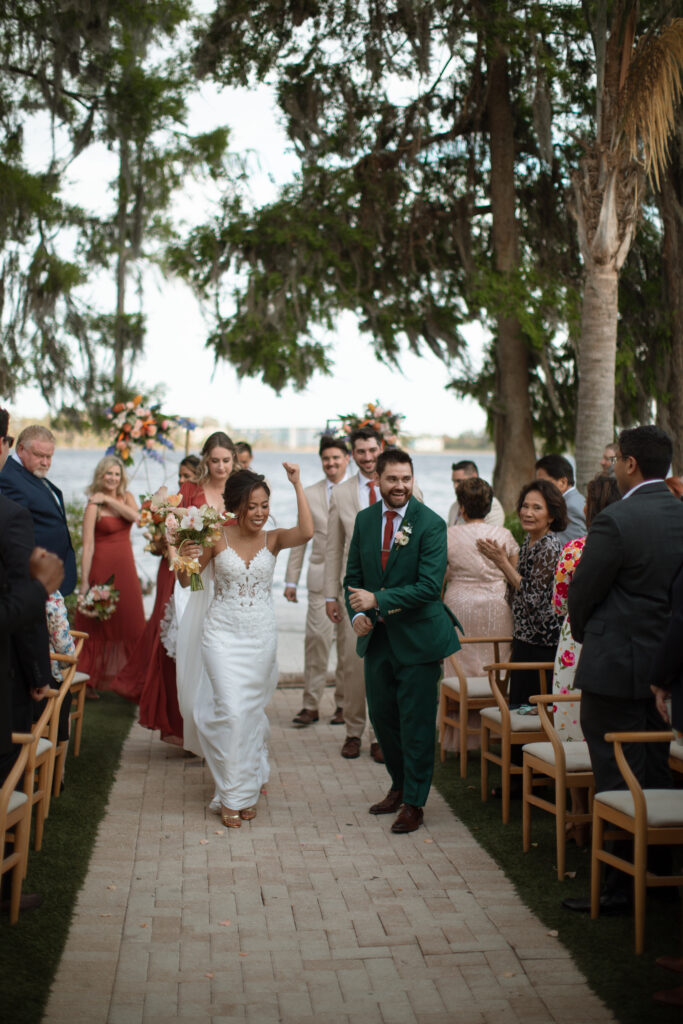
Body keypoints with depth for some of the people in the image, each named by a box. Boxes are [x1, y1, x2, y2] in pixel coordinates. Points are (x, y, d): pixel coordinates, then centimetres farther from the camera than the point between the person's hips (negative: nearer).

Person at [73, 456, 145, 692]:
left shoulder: (126, 497, 9)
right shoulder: (93, 505, -8)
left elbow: (134, 516, -13)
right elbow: (88, 546, -13)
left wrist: (108, 499, -14)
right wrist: (84, 582, -17)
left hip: (125, 567, 5)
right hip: (102, 566, -5)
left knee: (128, 623, 8)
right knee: (97, 625, 1)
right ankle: (90, 680, 9)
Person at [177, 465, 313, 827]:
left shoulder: (272, 539, -2)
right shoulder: (217, 538, -5)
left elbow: (306, 532, -22)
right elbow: (186, 581, 1)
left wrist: (297, 485, -22)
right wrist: (185, 560, -21)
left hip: (261, 636, 2)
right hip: (223, 634, -2)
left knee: (252, 710, 11)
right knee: (231, 709, -9)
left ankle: (248, 787, 29)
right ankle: (231, 795, 4)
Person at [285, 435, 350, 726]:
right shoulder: (309, 495, 10)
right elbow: (300, 539, 12)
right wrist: (291, 579, 8)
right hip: (321, 576, 1)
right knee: (316, 639, -5)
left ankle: (343, 704, 15)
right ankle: (311, 705, 3)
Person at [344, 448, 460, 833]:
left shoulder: (431, 524, -14)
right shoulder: (365, 520, 4)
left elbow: (429, 586, -21)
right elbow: (354, 576, 11)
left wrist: (377, 600, -24)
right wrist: (357, 613, -7)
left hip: (417, 638, -5)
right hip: (377, 637, 6)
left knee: (416, 722, 2)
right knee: (382, 715, 16)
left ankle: (414, 802, 15)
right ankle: (399, 785, 36)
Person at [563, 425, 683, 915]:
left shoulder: (616, 521, -18)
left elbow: (581, 596, -11)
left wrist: (585, 634, 9)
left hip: (616, 668, -7)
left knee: (616, 781, 0)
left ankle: (617, 889, 7)